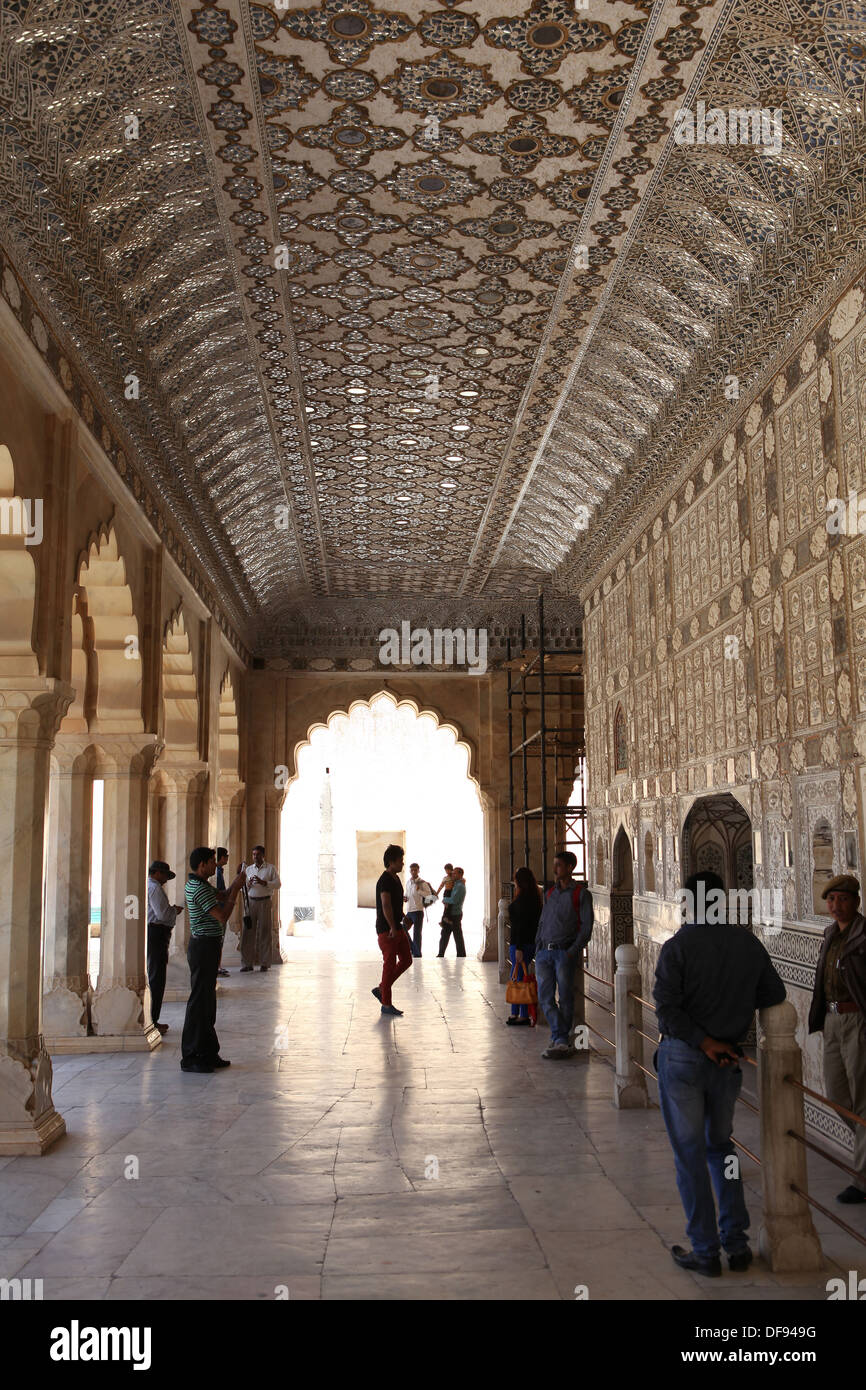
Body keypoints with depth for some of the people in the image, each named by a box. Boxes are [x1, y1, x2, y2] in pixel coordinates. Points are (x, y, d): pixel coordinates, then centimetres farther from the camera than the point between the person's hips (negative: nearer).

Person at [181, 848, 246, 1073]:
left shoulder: (198, 884, 13)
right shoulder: (199, 888, -19)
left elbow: (220, 900, 24)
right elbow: (223, 915, -22)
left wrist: (234, 883, 14)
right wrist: (236, 888, -14)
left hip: (207, 946, 11)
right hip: (204, 947, -11)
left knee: (207, 1002, 14)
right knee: (199, 1002, -6)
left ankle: (208, 1052, 21)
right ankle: (190, 1057, -1)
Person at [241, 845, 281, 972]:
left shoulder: (270, 868, 4)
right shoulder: (249, 869, 15)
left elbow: (277, 884, -4)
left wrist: (263, 882, -17)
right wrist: (248, 884, -9)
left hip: (264, 902, -3)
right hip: (251, 901, 3)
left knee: (264, 932, -3)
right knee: (248, 931, -1)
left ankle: (264, 963, 3)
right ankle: (248, 963, 5)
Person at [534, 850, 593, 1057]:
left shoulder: (581, 894, -1)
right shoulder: (550, 893, 17)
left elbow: (586, 926, -5)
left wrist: (573, 951, -13)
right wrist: (538, 947, 11)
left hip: (565, 952, -5)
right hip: (544, 952, 5)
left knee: (565, 997, -1)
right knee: (545, 997, -2)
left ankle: (560, 1039, 8)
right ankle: (561, 1039, 1)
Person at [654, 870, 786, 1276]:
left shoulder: (677, 947, -13)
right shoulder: (749, 944, 0)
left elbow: (667, 1009, -20)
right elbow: (774, 994, 8)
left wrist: (705, 1042, -13)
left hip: (682, 1058, -4)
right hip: (728, 1060, 4)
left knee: (690, 1153, 6)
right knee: (721, 1146, 20)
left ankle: (705, 1250, 11)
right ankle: (736, 1242, 20)